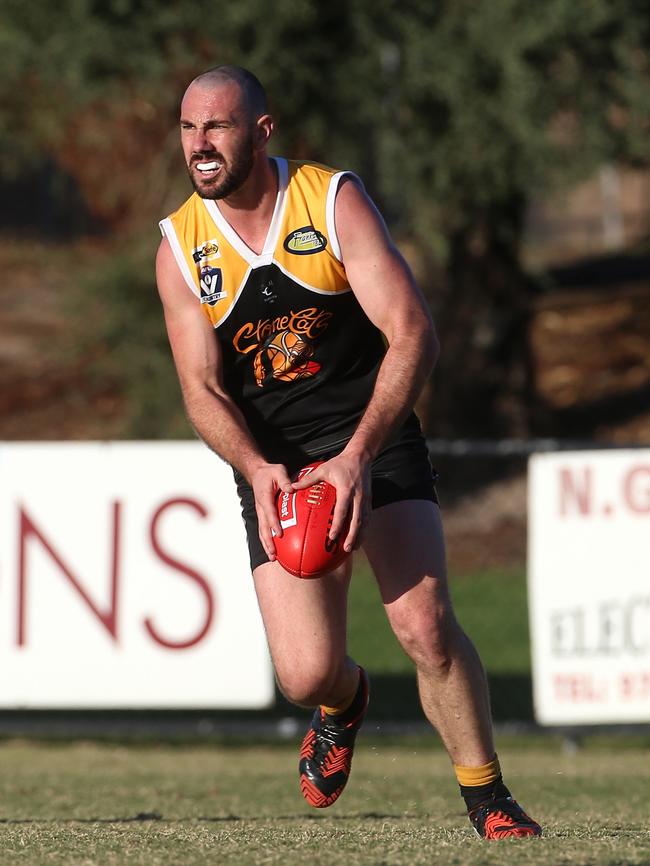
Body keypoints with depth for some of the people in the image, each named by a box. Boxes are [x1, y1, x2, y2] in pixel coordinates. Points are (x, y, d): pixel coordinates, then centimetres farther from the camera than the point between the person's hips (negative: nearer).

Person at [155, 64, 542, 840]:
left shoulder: (336, 200, -11)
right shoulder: (179, 249, -3)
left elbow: (413, 333, -16)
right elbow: (202, 388, -4)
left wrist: (358, 456, -29)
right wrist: (256, 470, -25)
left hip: (375, 441, -2)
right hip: (272, 465, 2)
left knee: (425, 625, -22)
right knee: (305, 676, -9)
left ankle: (488, 801, -1)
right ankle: (344, 704, 31)